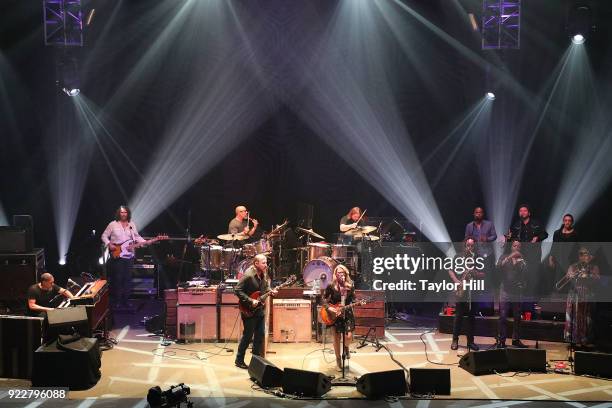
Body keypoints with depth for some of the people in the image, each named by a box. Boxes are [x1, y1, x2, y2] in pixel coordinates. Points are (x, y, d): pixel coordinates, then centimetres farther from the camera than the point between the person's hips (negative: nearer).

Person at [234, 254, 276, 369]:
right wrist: (250, 301, -25)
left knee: (260, 335, 10)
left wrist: (270, 291, -1)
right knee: (248, 336, -1)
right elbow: (237, 290, -23)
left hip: (260, 310, 8)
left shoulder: (263, 274, 3)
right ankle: (239, 360, 13)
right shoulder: (248, 275, -21)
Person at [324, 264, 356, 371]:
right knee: (337, 339, 3)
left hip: (347, 314, 1)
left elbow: (353, 300, 7)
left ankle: (346, 347, 24)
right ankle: (338, 361, 18)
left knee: (349, 336, -12)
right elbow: (324, 299, 1)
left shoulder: (350, 286, 0)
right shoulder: (331, 286, -6)